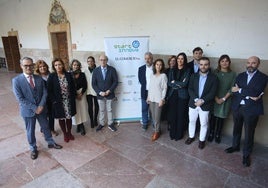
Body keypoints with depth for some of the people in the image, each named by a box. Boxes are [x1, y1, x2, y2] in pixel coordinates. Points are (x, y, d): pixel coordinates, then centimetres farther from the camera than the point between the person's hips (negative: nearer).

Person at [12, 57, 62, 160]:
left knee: (46, 127, 17)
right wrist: (34, 108, -17)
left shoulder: (39, 78, 0)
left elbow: (45, 93, -1)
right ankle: (33, 149, 34)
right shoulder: (16, 80, -11)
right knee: (30, 131, 14)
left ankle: (51, 143, 37)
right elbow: (20, 99, -14)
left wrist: (41, 106, -14)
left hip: (41, 108, 3)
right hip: (28, 111, -2)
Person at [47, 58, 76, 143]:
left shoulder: (68, 75, -2)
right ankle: (65, 134, 31)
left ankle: (69, 133, 33)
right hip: (59, 102, -1)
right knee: (61, 118, 12)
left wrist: (73, 98, -2)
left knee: (69, 117, 13)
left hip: (69, 101, 2)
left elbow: (73, 88, 3)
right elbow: (49, 90, -6)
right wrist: (54, 101, -11)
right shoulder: (51, 76, -7)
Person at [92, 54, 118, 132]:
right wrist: (100, 92, -14)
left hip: (109, 94, -1)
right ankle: (101, 124, 29)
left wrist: (109, 91, -13)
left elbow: (115, 81, -4)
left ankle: (110, 124, 26)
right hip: (100, 94, 1)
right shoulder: (95, 70, -3)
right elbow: (94, 84, -2)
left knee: (109, 110, 12)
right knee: (101, 110, 15)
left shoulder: (112, 69, -6)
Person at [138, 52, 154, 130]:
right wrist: (145, 87, -4)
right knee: (144, 109, 11)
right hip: (145, 92, 1)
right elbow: (140, 80, 4)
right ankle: (145, 123, 28)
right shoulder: (141, 68, 1)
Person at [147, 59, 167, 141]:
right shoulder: (152, 75, 7)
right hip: (151, 98, 5)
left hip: (158, 99, -5)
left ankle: (157, 132, 20)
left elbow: (165, 88, -10)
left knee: (157, 117, 1)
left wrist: (162, 99, -14)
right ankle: (157, 130, 28)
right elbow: (150, 87, 11)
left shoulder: (163, 75, -8)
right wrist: (148, 97, 11)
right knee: (153, 116, 11)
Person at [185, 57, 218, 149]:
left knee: (203, 123, 11)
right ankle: (191, 136, 36)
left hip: (205, 105, -2)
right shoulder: (194, 76, 2)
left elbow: (212, 93, -12)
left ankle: (202, 140, 30)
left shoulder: (213, 78, -6)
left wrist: (202, 101, -21)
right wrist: (196, 99, -18)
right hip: (193, 103, 3)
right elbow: (190, 89, -5)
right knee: (192, 121, 16)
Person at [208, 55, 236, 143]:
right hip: (214, 99, 0)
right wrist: (216, 98, -10)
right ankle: (211, 133, 22)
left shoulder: (233, 74, -1)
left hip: (225, 99, 0)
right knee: (213, 117, 6)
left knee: (221, 118, 8)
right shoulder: (215, 72, -1)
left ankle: (218, 135, 25)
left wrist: (223, 98, -10)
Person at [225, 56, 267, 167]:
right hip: (237, 107, 4)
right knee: (236, 129, 19)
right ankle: (235, 146, 41)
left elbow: (256, 92, -20)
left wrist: (240, 90, -15)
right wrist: (248, 95, -18)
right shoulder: (240, 76, 6)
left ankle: (246, 154, 27)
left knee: (249, 133, 9)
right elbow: (234, 91, -6)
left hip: (251, 109, -3)